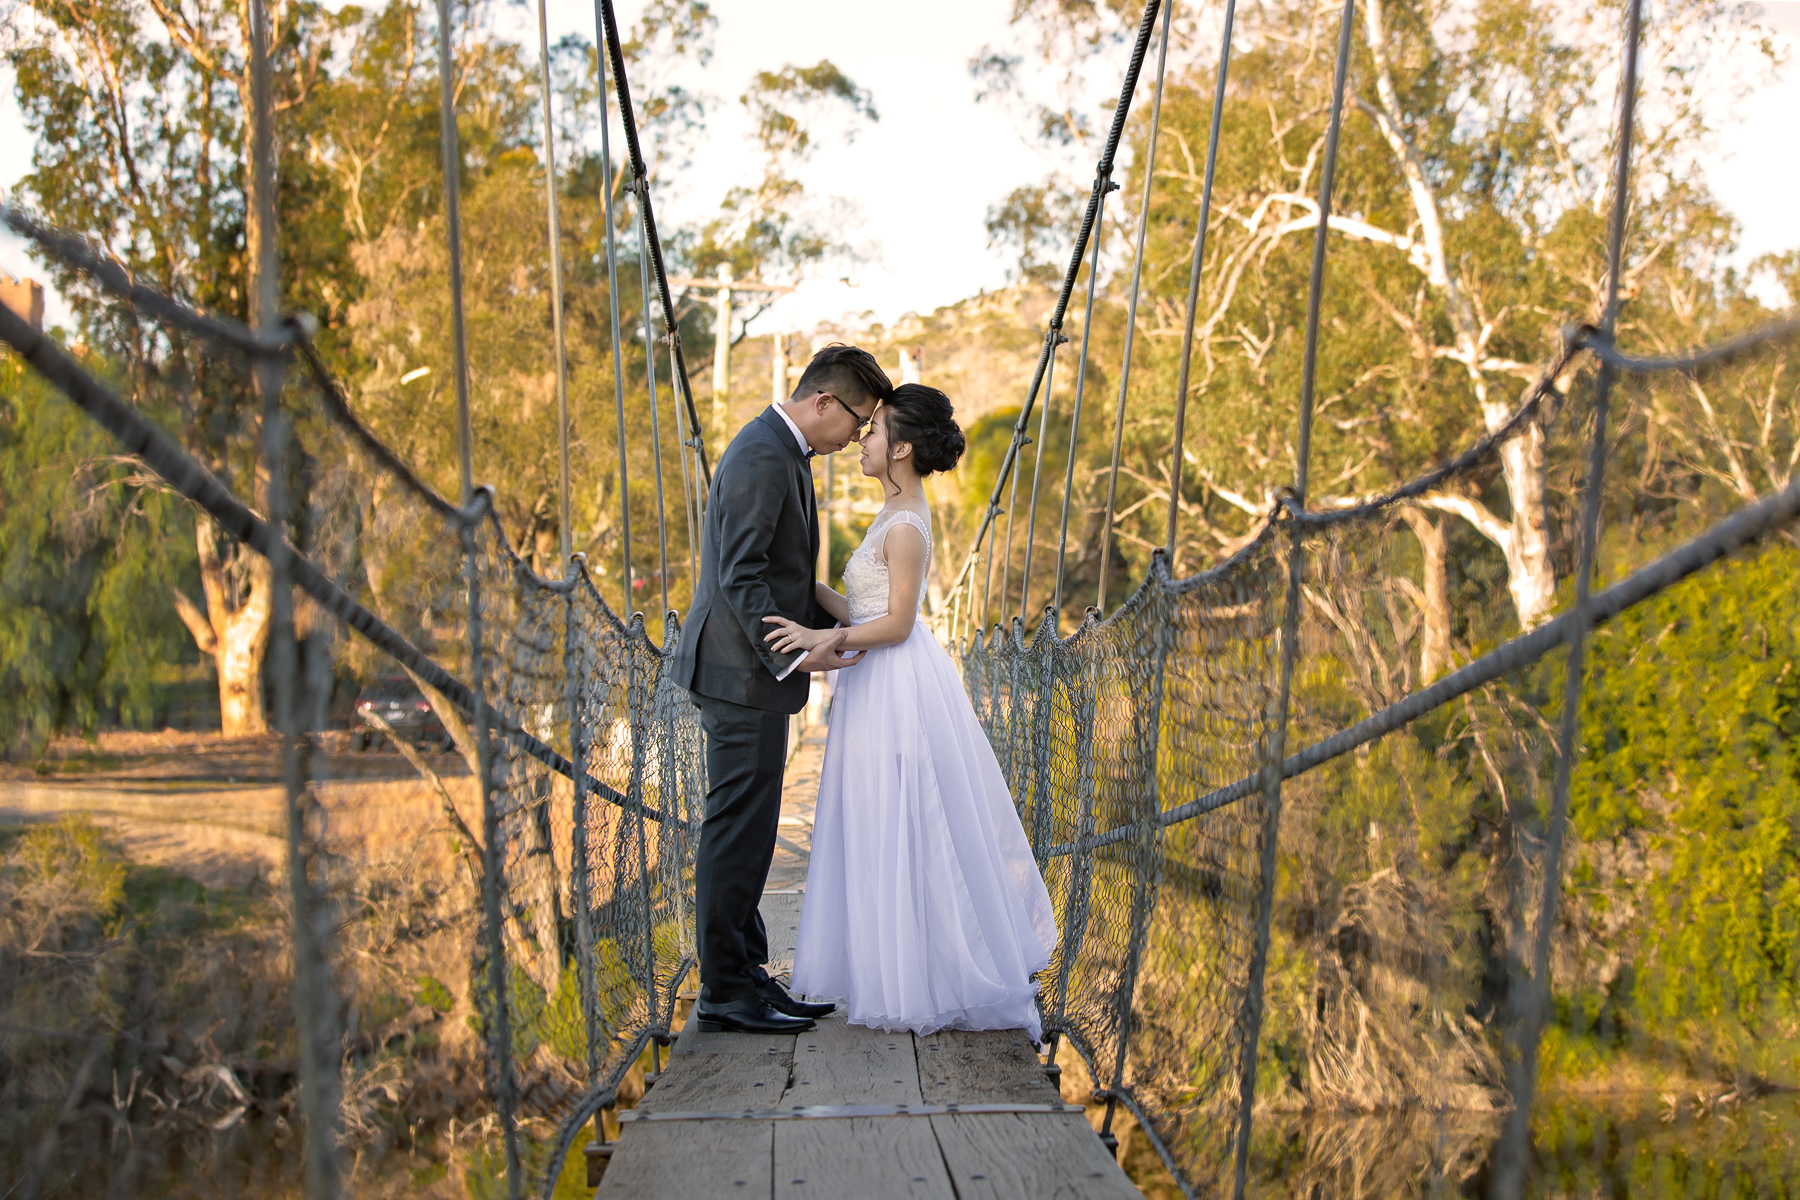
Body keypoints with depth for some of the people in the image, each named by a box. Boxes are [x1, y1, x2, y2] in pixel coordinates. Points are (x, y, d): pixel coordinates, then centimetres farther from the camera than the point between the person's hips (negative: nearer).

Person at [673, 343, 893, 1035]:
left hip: (756, 669, 11)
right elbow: (740, 575, -22)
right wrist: (793, 653, -24)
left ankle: (745, 972, 21)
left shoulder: (782, 452, 17)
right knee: (737, 832, -5)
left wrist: (832, 626, 19)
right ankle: (725, 991, 3)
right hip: (743, 674, -11)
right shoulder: (762, 457, -17)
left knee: (746, 832, 13)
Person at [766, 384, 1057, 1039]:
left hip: (897, 689, -10)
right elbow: (861, 610, 12)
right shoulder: (898, 514, 13)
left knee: (900, 834, -2)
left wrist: (824, 638, -26)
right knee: (901, 833, 15)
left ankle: (918, 985, 8)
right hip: (883, 685, 10)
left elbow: (896, 623, -18)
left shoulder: (905, 526, -17)